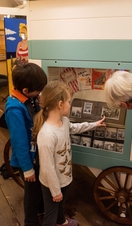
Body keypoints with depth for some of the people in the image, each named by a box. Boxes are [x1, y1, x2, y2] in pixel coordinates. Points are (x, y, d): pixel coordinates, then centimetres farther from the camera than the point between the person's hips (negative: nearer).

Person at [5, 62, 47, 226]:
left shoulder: (29, 98, -6)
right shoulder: (15, 109, -31)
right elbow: (19, 142, -25)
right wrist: (27, 168, -18)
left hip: (40, 152, 8)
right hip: (30, 156, -8)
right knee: (33, 190, 15)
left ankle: (41, 208, 56)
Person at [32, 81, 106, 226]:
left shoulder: (64, 121, -11)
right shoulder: (47, 134, -38)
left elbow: (73, 128, 15)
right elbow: (48, 168, -29)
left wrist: (94, 124, 21)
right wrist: (55, 191, -16)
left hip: (64, 177, 9)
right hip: (52, 183, -9)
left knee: (61, 204, 36)